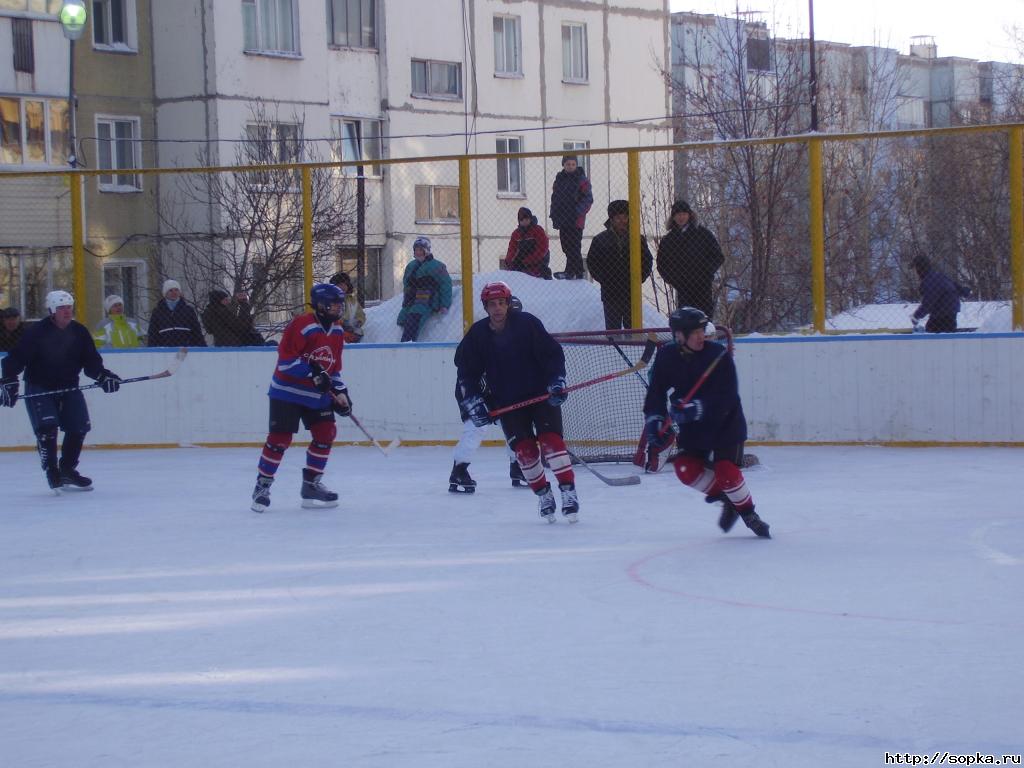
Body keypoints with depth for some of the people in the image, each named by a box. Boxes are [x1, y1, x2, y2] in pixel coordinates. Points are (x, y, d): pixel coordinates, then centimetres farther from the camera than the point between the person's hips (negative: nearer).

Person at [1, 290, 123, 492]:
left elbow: (91, 361, 2)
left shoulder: (79, 332, -3)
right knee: (47, 426, -20)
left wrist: (103, 376, -15)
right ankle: (52, 472, -6)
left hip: (68, 388, 5)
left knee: (79, 426, -2)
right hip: (38, 389, -5)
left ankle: (67, 470, 15)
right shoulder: (36, 332, -16)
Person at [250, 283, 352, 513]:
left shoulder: (337, 331, 7)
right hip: (288, 392, -7)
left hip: (318, 394, 7)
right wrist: (312, 372, -26)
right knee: (280, 438, -7)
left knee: (325, 434, 1)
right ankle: (262, 485, 5)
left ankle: (311, 485, 13)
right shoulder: (301, 325, -18)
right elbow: (285, 359, -21)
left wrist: (340, 392, 7)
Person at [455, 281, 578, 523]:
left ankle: (568, 491, -13)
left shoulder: (527, 323, -11)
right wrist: (473, 401, -6)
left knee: (550, 439, -15)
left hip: (540, 393, -2)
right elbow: (466, 371, 4)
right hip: (507, 401, 2)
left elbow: (553, 353, -6)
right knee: (524, 449, -6)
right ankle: (543, 494, 9)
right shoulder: (477, 335, -3)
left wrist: (557, 381, -16)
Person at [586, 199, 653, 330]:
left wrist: (639, 279, 1)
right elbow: (591, 263, 9)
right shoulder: (600, 240, 4)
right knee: (613, 328, 1)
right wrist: (604, 280, -1)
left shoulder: (638, 239, 6)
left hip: (632, 294, 1)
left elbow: (648, 261, 13)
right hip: (611, 293, 0)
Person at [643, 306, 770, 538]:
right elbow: (655, 394, -3)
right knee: (686, 469, -12)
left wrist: (696, 409, -38)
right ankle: (724, 498, 12)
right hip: (692, 428, 4)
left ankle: (749, 514, 7)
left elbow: (725, 398, -26)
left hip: (726, 424, -4)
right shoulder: (666, 357, -7)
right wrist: (655, 422, -18)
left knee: (726, 470, -17)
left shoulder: (718, 355, -19)